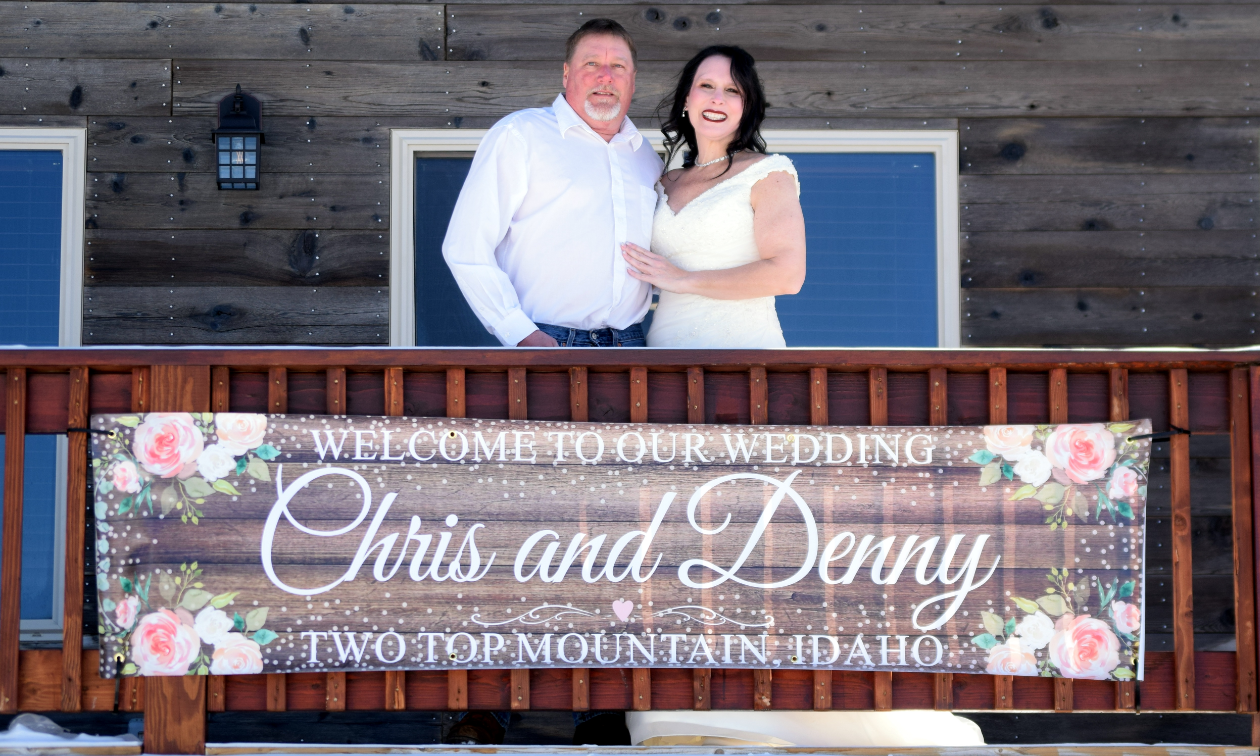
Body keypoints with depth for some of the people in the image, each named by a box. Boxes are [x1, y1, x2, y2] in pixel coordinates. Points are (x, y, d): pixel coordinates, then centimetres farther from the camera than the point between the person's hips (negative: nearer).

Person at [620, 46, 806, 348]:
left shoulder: (770, 173, -2)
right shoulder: (667, 184, 15)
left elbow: (787, 274, -15)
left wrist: (685, 280, -10)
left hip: (742, 339, -5)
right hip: (664, 340, 5)